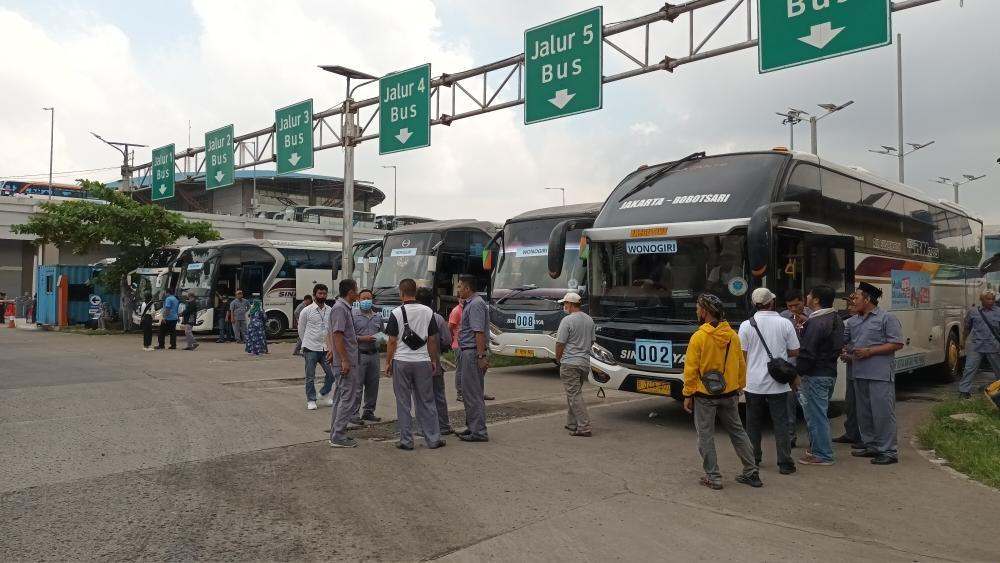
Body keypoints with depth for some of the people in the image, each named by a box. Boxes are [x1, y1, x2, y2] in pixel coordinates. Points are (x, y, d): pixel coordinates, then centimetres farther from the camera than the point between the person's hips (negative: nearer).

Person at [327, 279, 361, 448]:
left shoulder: (345, 308, 15)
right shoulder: (340, 308, -15)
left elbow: (332, 333, 21)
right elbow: (338, 335, -21)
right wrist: (344, 360, -22)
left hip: (345, 361, 10)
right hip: (345, 361, -10)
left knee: (340, 398, 13)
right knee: (347, 399, -7)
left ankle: (336, 434, 19)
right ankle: (338, 437, -4)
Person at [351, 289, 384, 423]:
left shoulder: (377, 317, 13)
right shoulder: (353, 316, -5)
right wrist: (362, 338, -17)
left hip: (374, 354, 6)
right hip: (359, 355, -6)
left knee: (372, 386, 11)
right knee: (357, 387, -5)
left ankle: (369, 412, 23)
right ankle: (353, 414, 2)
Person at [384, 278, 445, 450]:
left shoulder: (396, 313, -6)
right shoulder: (428, 311, 2)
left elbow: (392, 341, -6)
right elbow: (432, 340, 4)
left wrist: (388, 362, 4)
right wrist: (434, 361, 13)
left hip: (401, 362, -2)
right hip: (423, 362, 2)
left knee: (403, 403, 6)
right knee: (427, 402, 9)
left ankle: (406, 441, 10)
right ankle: (433, 439, 11)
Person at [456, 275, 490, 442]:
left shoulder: (475, 304, -16)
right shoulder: (470, 304, 17)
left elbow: (479, 332, -23)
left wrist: (481, 356, -27)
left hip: (473, 353, -10)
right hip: (467, 352, 10)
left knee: (473, 394, -6)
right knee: (469, 392, 17)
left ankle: (479, 432, 0)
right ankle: (472, 427, 26)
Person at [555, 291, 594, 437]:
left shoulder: (567, 320, -15)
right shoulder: (589, 320, 10)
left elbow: (560, 343, -14)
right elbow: (592, 341, 18)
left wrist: (558, 359, 2)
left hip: (570, 364, -8)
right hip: (585, 362, 8)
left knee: (574, 396, -5)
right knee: (574, 393, 18)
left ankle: (584, 428, -8)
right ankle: (572, 424, 24)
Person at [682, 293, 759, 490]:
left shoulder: (698, 337, -16)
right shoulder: (733, 335, 0)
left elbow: (691, 370, -14)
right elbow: (741, 366, 7)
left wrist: (688, 395, -6)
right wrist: (738, 389, 18)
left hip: (704, 395, -5)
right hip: (729, 393, 5)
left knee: (706, 436, 5)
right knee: (737, 431, 17)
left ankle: (713, 477, 9)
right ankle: (752, 472, 21)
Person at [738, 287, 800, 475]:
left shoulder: (746, 325, -7)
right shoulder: (785, 323, -6)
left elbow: (742, 354, -4)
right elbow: (794, 352, 1)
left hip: (754, 383, 0)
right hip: (778, 383, 0)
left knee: (753, 423, 13)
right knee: (781, 423, 6)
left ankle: (753, 460, 20)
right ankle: (785, 463, 6)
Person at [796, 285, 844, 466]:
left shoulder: (816, 323, -20)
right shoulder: (836, 319, 11)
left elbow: (806, 353, -22)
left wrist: (797, 373, -15)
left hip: (815, 375, -10)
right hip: (830, 373, 10)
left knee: (815, 415, -2)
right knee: (819, 413, 19)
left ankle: (822, 455, 4)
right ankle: (818, 449, 28)